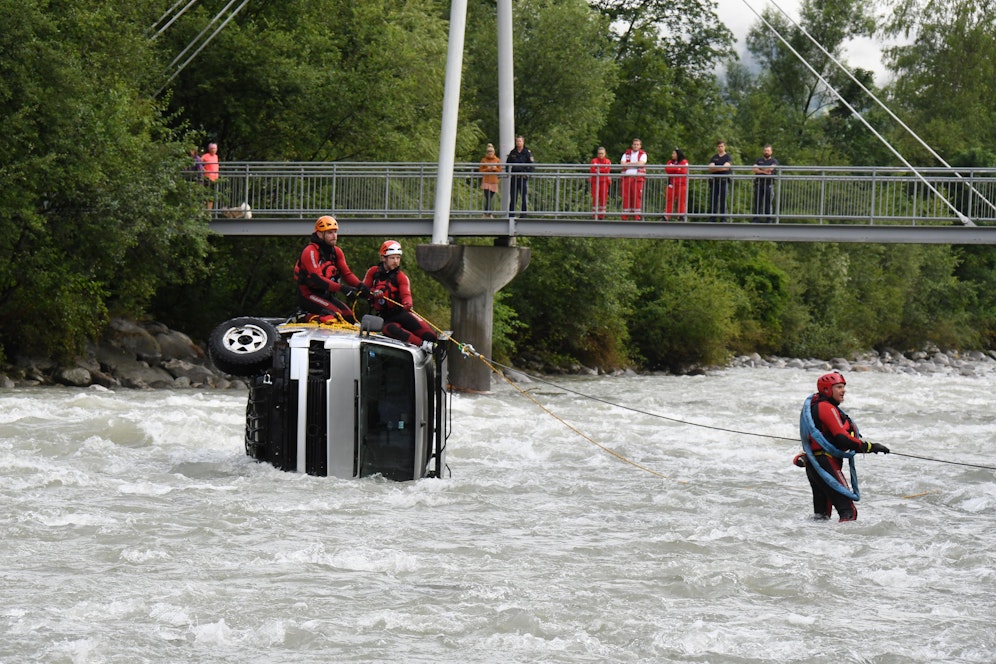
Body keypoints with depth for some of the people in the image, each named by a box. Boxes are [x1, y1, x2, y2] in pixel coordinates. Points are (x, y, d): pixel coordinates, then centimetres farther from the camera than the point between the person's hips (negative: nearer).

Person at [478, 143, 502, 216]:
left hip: (494, 182, 2)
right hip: (486, 182, -2)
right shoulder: (484, 160, 2)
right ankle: (489, 214, -15)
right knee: (488, 198, -13)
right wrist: (487, 169, -13)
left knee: (489, 198, 5)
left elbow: (500, 171, 8)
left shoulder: (497, 160, 7)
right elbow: (480, 170, 2)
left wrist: (495, 169, -11)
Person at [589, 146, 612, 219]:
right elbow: (592, 170, -7)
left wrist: (598, 170, -8)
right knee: (595, 197, -6)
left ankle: (602, 215, 9)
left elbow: (607, 170, -7)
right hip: (595, 181, -1)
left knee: (603, 197, 2)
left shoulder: (608, 161, 8)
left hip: (604, 181, 1)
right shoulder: (594, 161, 6)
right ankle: (595, 214, -3)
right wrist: (602, 170, -11)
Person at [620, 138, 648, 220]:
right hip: (626, 177, 2)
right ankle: (625, 216, 1)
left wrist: (628, 164, -2)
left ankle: (636, 215, -5)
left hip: (637, 177, -2)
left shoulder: (643, 154, 9)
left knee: (637, 196, -6)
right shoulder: (626, 154, 16)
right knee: (626, 196, -2)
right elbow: (623, 164, 2)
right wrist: (635, 164, -5)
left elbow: (641, 163, -8)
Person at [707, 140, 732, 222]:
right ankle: (712, 219, 0)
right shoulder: (713, 158, 16)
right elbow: (711, 168, 2)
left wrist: (715, 168, -3)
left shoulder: (728, 158, 7)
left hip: (724, 181, -3)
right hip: (714, 181, 3)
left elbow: (726, 167, -9)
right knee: (713, 201, -1)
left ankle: (723, 219, -3)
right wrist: (721, 168, -9)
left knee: (723, 201, -4)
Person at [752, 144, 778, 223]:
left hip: (769, 184, -3)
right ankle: (756, 219, 0)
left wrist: (760, 169, 1)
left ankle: (768, 219, -3)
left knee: (768, 203, -6)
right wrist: (764, 171, -8)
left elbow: (771, 168, -10)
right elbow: (755, 169, 2)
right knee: (757, 202, -1)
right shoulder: (759, 161, 18)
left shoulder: (774, 161, 9)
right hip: (759, 184, 3)